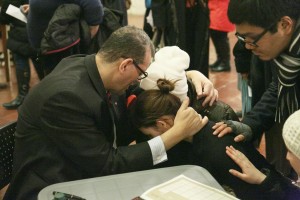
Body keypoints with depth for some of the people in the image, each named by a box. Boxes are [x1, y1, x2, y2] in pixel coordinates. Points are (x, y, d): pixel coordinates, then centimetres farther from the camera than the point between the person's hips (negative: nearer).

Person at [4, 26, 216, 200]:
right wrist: (177, 133, -23)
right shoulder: (67, 96, -28)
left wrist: (192, 75, -2)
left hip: (92, 176, 8)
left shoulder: (96, 68, -5)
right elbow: (108, 166, -23)